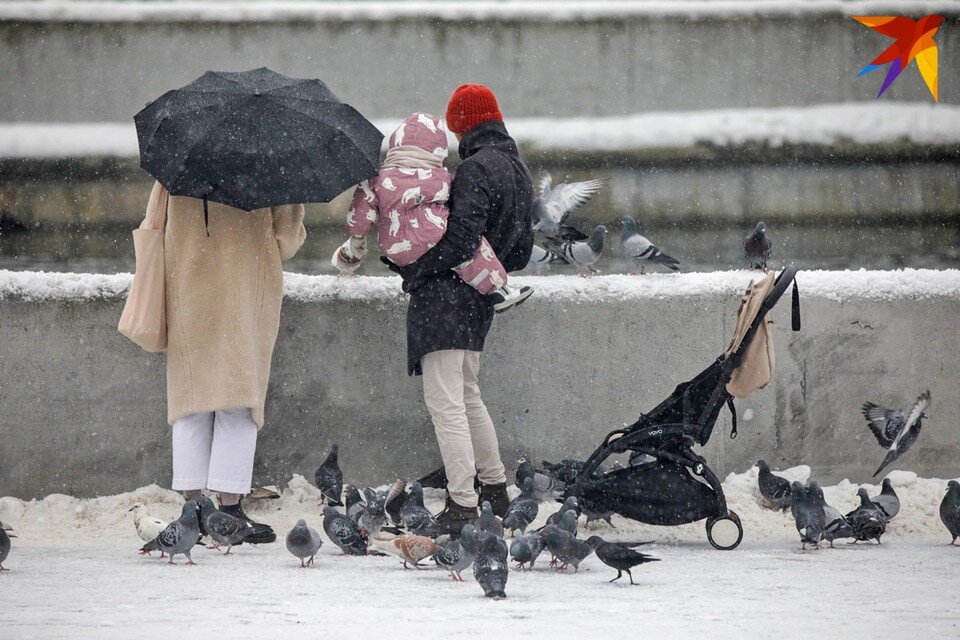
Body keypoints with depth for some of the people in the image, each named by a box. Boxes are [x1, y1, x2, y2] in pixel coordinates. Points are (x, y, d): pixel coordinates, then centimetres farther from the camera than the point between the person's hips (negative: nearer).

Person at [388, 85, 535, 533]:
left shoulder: (476, 169, -14)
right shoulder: (519, 172, 15)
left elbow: (460, 238, -23)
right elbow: (521, 250, 19)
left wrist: (413, 269, -13)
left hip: (446, 294, -10)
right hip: (479, 299, 10)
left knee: (445, 402, -11)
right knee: (466, 395, 25)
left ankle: (461, 505, -16)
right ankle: (495, 491, 32)